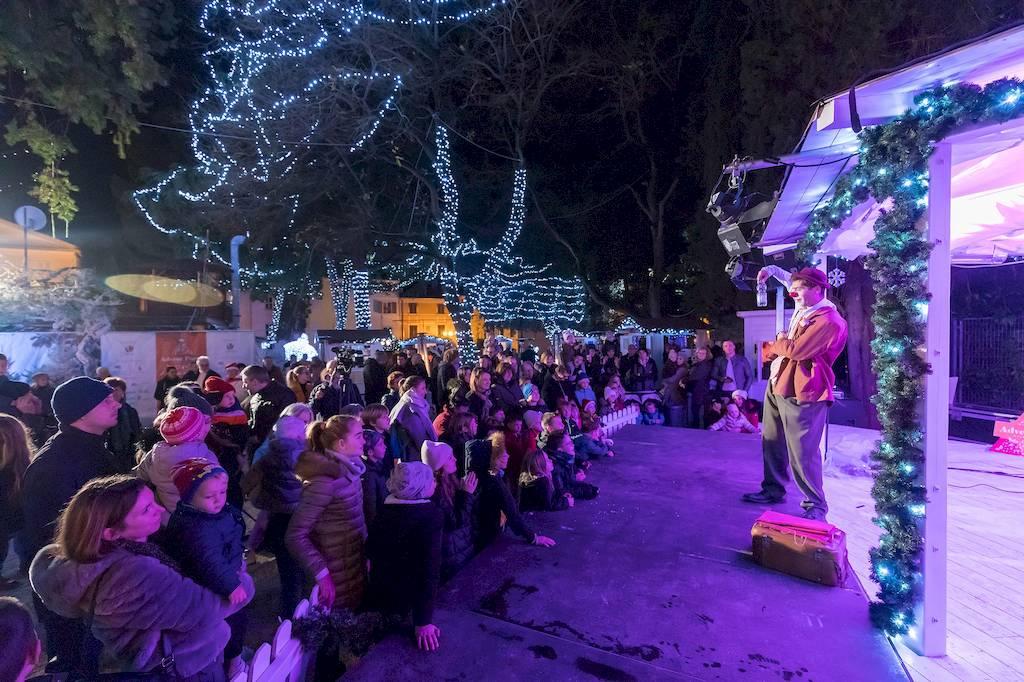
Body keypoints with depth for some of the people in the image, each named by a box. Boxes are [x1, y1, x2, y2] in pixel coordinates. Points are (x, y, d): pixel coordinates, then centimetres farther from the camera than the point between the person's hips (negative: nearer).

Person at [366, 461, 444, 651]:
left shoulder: (386, 508, -3)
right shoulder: (432, 515, -23)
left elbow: (370, 550, 9)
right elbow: (430, 570, -26)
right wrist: (423, 621, -23)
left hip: (378, 595, 6)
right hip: (407, 600, -6)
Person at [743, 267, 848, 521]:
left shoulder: (829, 321, -16)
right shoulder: (802, 313, 18)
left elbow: (796, 350, -23)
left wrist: (778, 343, -2)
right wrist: (780, 345, 3)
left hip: (802, 393, -10)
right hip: (778, 385, 10)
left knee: (803, 452, -6)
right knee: (772, 443, 17)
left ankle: (816, 505, 11)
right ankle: (773, 490, 31)